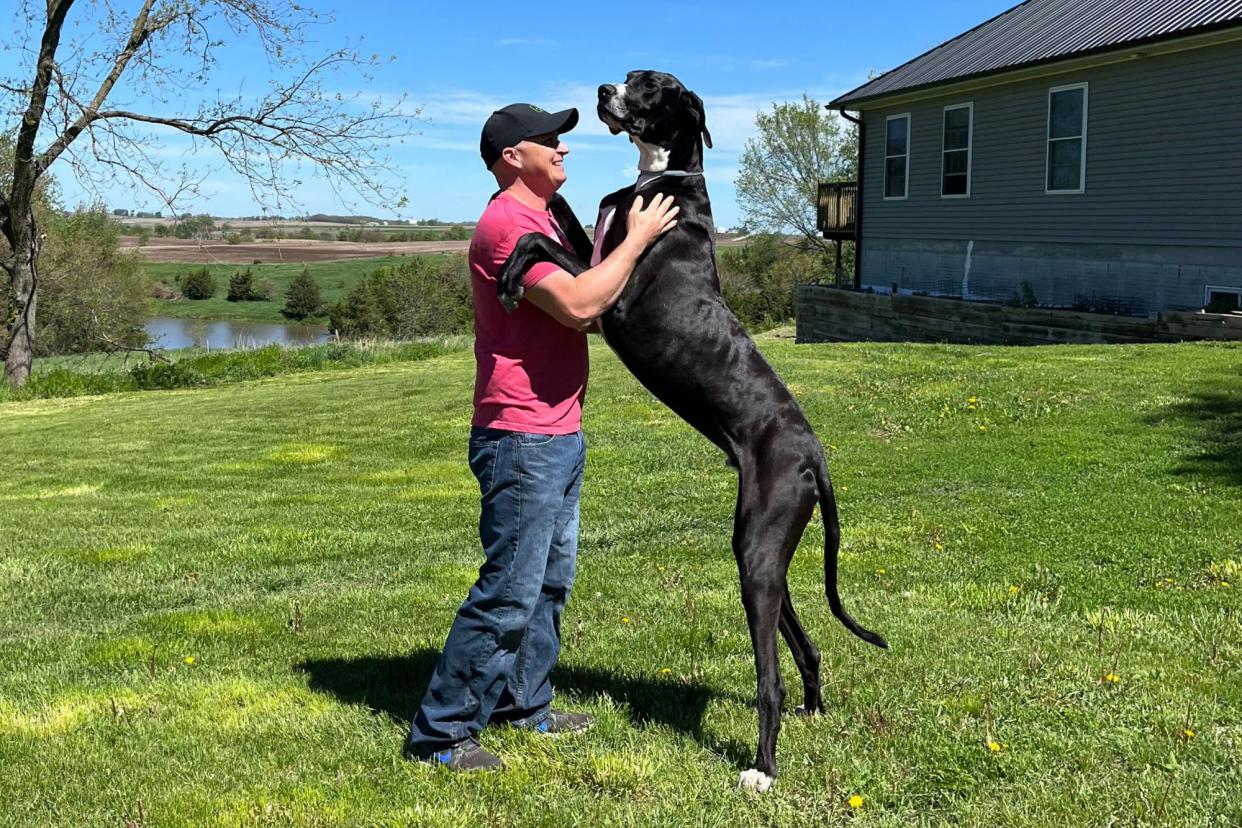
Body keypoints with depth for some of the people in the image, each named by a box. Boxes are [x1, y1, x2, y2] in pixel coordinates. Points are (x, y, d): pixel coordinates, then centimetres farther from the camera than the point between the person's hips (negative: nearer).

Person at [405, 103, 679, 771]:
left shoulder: (538, 222, 19)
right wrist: (636, 240, -14)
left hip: (558, 437, 11)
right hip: (522, 440, -11)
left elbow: (586, 311, 22)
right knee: (508, 595, -8)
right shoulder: (506, 225, -16)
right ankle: (440, 731, 2)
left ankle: (525, 703, 30)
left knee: (549, 584, 18)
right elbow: (577, 306, -25)